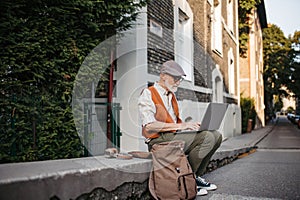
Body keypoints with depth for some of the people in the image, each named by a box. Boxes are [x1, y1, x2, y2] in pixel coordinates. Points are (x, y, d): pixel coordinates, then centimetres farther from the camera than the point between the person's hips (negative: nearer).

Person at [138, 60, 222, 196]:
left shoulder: (172, 96, 22)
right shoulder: (148, 94, -6)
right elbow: (149, 126, -18)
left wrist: (190, 124, 2)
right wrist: (180, 125, -22)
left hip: (173, 137, 9)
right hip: (159, 141, -8)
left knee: (216, 135, -3)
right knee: (207, 137, -23)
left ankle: (196, 176, 2)